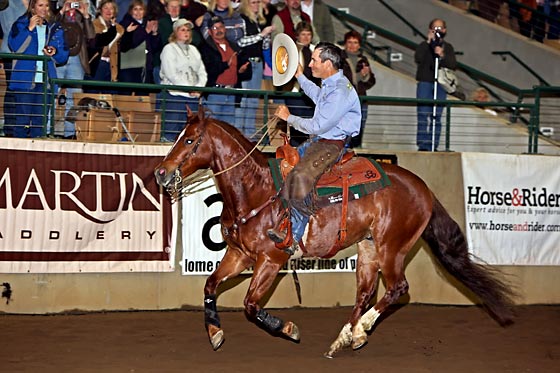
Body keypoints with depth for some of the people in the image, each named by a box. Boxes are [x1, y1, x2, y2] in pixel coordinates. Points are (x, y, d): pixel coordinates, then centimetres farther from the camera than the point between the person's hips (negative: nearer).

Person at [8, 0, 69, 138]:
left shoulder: (55, 29, 15)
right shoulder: (20, 25, 6)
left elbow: (63, 57, 14)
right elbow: (13, 46, -10)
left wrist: (55, 52, -7)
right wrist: (29, 29, -13)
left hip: (45, 81, 3)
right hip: (25, 79, -3)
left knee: (40, 119, 3)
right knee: (23, 118, -7)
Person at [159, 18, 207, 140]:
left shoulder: (193, 50, 20)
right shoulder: (169, 49, 1)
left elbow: (202, 73, 14)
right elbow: (171, 74, -10)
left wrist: (198, 87, -5)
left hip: (193, 97, 6)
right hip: (175, 95, -6)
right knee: (171, 131, -10)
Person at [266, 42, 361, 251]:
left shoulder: (340, 91, -22)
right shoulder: (329, 85, 10)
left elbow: (318, 126, -24)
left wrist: (289, 118, -12)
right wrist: (299, 76, 40)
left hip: (332, 145, -11)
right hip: (319, 141, 11)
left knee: (300, 177, -29)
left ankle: (293, 234, -21)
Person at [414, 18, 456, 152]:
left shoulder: (448, 47, 14)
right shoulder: (424, 45, 8)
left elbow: (453, 65, 1)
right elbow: (418, 59, -12)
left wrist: (442, 56, -16)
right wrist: (428, 42, -12)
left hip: (441, 85, 2)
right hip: (425, 83, -2)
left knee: (437, 116, 1)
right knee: (423, 114, -9)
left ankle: (433, 145, 3)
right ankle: (423, 145, -9)